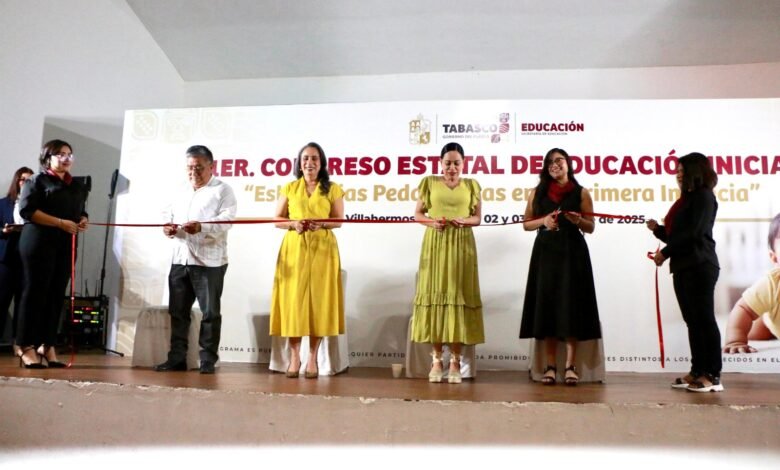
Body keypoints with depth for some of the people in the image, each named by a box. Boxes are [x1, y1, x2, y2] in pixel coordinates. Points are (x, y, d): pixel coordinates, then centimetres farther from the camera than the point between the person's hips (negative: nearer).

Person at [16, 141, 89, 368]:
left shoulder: (78, 186, 19)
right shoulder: (37, 181, 1)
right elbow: (27, 210, -10)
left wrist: (83, 221, 0)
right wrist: (61, 223, -17)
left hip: (67, 246, 6)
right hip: (39, 243, -5)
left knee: (56, 295, 4)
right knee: (35, 292, -4)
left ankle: (47, 345, 9)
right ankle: (27, 346, 1)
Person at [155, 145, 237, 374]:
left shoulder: (223, 190, -2)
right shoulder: (181, 191, 20)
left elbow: (226, 220, -15)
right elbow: (168, 212, 19)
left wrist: (202, 227, -31)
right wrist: (167, 225, -4)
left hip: (209, 261, -6)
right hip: (180, 259, 6)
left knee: (210, 312, 0)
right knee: (177, 311, 9)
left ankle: (208, 360, 7)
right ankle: (177, 358, 18)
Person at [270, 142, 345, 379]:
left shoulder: (333, 189, 7)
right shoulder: (289, 188, 11)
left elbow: (339, 220, 4)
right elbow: (277, 220, 8)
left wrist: (321, 224, -15)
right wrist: (294, 224, -12)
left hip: (322, 249, -1)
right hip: (294, 248, 1)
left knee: (318, 300, -3)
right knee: (293, 300, -3)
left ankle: (313, 357, 6)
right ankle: (294, 356, 6)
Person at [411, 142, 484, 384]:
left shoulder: (471, 185, 10)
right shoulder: (430, 182, 9)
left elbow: (478, 217, 9)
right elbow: (418, 213, 9)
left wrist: (464, 221, -12)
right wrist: (431, 222, -11)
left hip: (461, 245, 0)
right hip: (435, 244, 0)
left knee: (458, 296, -3)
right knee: (435, 295, -2)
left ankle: (455, 361, 3)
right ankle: (436, 360, 5)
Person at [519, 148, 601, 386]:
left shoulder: (581, 193, 6)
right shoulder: (538, 192, 11)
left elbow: (591, 228, 6)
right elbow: (526, 223, 11)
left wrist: (578, 220, -15)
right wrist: (544, 221, -8)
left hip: (572, 253, -1)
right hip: (545, 253, 2)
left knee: (571, 306, -5)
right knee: (546, 305, -2)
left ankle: (570, 366, 1)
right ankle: (550, 366, 3)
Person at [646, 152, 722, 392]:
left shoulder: (704, 196, -4)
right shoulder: (687, 199, 22)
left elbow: (692, 233, -15)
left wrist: (665, 252, -12)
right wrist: (658, 229, 4)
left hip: (699, 267, -8)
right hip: (683, 267, 9)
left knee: (704, 319, -7)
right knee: (693, 321, 8)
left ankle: (713, 376, -3)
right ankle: (697, 371, 12)